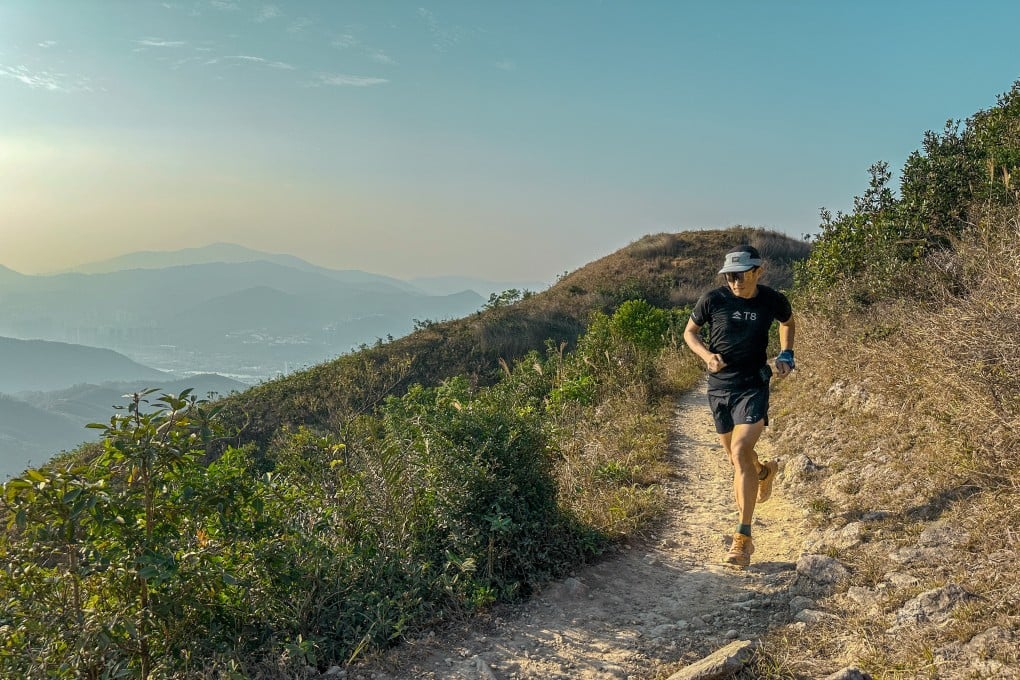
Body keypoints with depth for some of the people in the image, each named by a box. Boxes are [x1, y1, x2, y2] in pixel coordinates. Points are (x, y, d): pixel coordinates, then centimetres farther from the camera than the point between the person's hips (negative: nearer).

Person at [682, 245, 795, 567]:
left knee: (740, 451, -20)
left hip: (753, 385, -2)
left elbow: (788, 322, 16)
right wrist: (707, 355, -14)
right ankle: (764, 471, 55)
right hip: (719, 386, 3)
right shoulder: (713, 299, -11)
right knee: (735, 455, 16)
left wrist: (786, 355, 2)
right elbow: (689, 331, 4)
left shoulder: (773, 300, -8)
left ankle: (743, 537, -15)